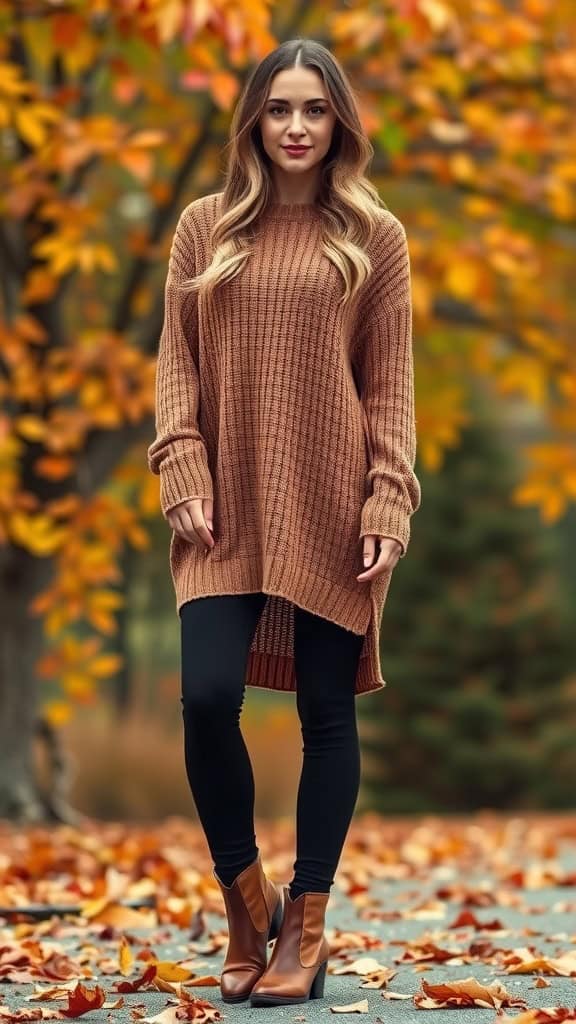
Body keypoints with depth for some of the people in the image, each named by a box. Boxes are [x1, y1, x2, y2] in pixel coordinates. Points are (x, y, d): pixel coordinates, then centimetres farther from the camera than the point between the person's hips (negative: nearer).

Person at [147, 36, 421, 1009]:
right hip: (228, 510, 1)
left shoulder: (374, 236, 4)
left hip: (330, 510, -1)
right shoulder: (204, 227, 8)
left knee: (326, 710, 3)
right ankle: (245, 899, 12)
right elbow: (177, 364, 7)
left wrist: (388, 501, -7)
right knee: (207, 699, -10)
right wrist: (183, 480, -5)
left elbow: (391, 383, 2)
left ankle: (306, 923, 14)